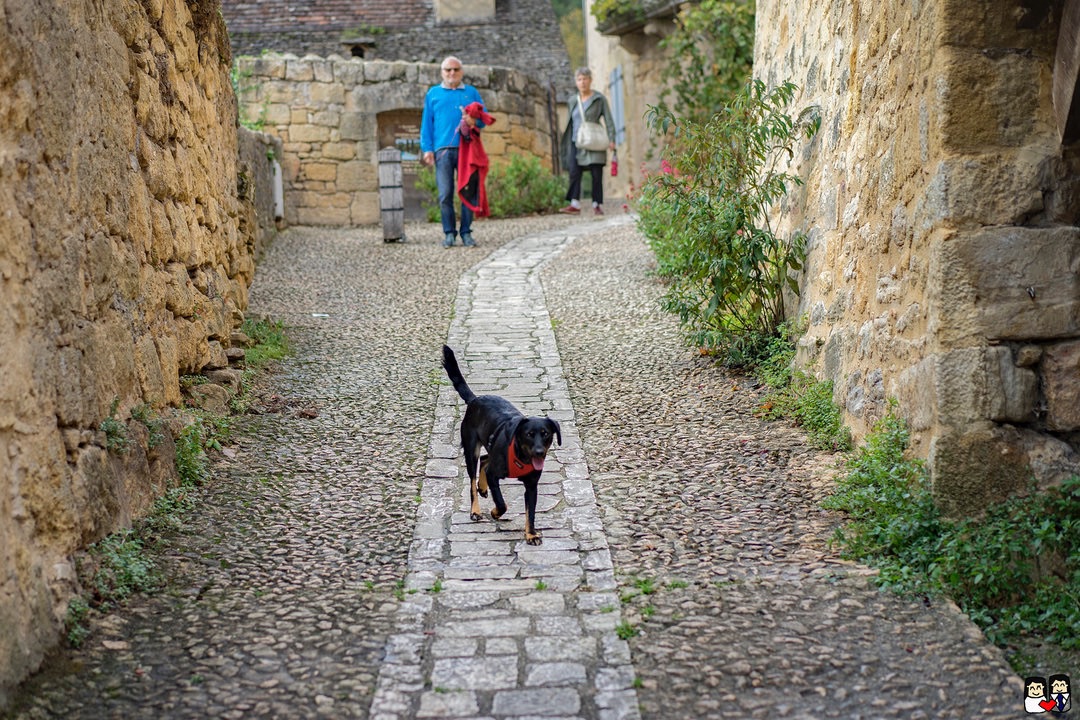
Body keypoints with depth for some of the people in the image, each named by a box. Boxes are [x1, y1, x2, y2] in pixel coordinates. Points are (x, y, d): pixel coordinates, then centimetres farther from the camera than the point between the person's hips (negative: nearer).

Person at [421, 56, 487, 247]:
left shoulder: (472, 93, 16)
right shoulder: (433, 94, 15)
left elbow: (484, 117, 14)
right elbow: (427, 123, 11)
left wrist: (474, 121, -10)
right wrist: (427, 149, 1)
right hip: (443, 149, -1)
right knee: (445, 194, -5)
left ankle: (466, 232, 7)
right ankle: (449, 233, 2)